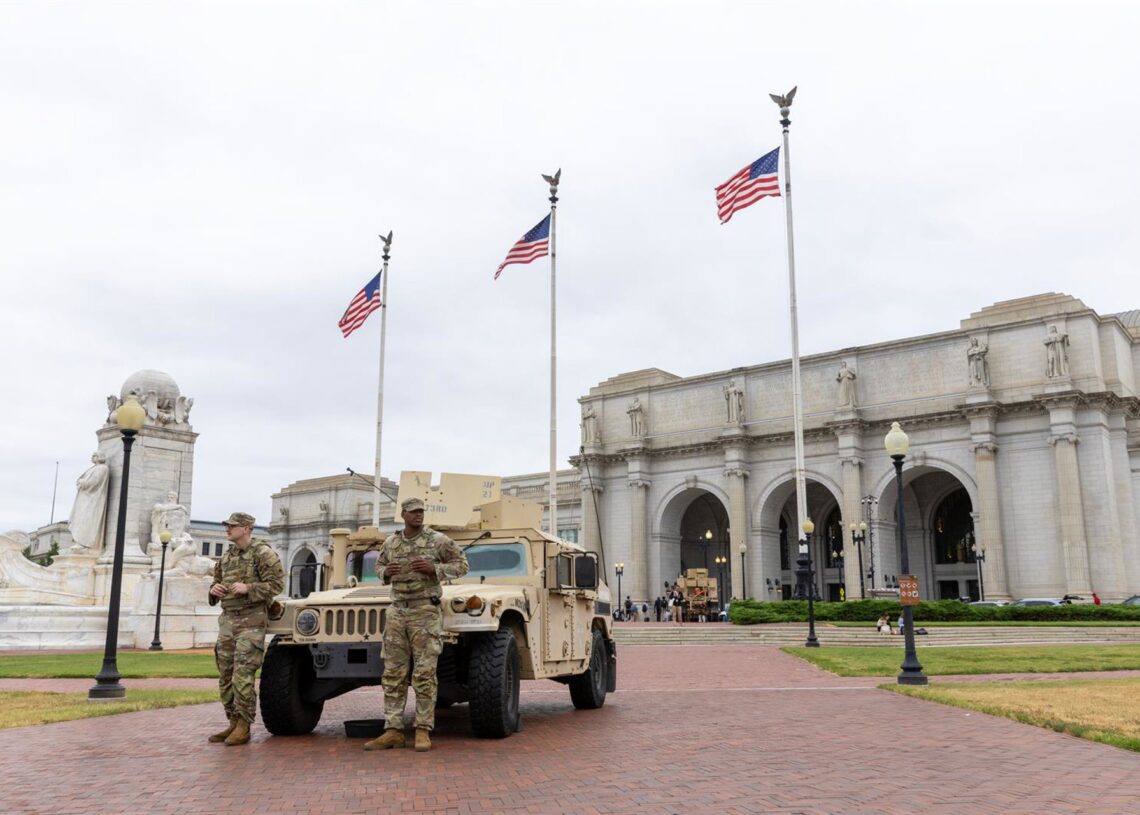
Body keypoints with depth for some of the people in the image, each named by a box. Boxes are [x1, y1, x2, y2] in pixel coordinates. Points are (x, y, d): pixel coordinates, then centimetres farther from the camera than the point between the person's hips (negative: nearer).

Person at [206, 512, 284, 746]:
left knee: (242, 675, -11)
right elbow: (216, 581, 26)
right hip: (227, 619, 8)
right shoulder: (227, 557, 16)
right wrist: (214, 589, 2)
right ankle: (233, 723, 18)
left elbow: (276, 584, -11)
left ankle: (244, 726, -4)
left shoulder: (263, 553, -6)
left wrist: (247, 588, -20)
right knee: (226, 675, 9)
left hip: (251, 621, -8)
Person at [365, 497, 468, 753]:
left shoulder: (438, 540, -2)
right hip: (397, 611, 4)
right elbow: (379, 565, 25)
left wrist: (434, 569, -14)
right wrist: (386, 572, 1)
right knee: (393, 674, 3)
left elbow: (461, 565, 2)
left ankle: (423, 731, 1)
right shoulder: (390, 543, 10)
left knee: (424, 674, -5)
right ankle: (393, 731, 8)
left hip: (425, 611, -4)